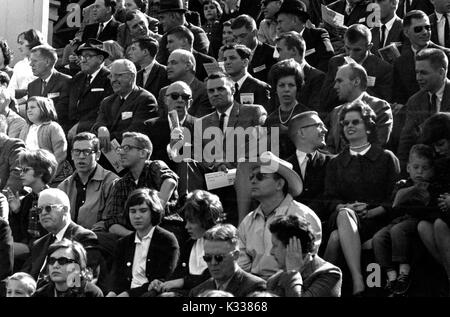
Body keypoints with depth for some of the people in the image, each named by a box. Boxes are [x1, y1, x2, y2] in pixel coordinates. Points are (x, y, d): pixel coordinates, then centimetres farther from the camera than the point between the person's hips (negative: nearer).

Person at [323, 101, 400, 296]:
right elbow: (331, 199, 13)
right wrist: (344, 206, -12)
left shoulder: (386, 158, 15)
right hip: (343, 218, 2)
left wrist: (371, 211, -13)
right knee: (344, 213, -39)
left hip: (376, 220, -2)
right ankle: (358, 282, -52)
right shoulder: (335, 163, 24)